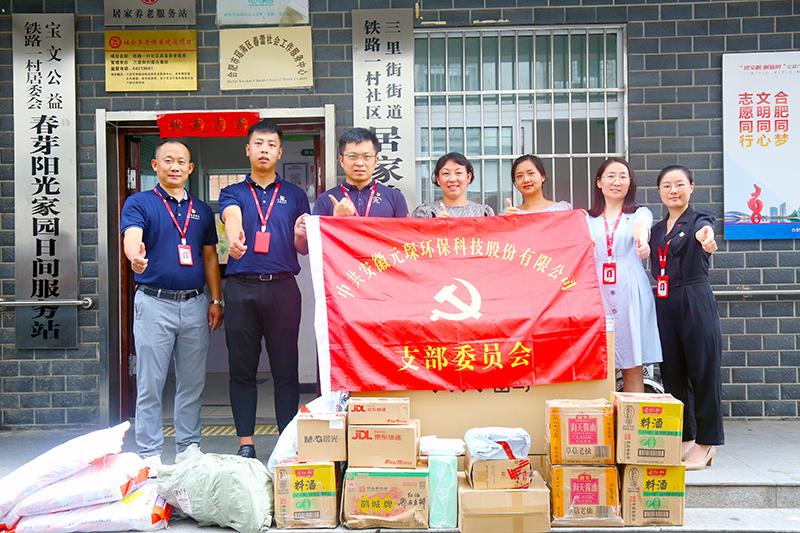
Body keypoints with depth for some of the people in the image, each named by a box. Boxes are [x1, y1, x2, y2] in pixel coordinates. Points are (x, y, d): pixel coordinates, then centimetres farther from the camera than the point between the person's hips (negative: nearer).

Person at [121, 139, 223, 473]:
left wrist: (216, 300, 9)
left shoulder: (202, 210, 15)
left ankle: (189, 446, 21)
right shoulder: (139, 203, 2)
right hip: (154, 303, -4)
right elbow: (132, 238, -17)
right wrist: (136, 257, -41)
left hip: (195, 305, 4)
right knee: (150, 383, 0)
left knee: (193, 382, 9)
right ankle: (149, 453, 10)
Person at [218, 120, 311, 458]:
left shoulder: (295, 195, 14)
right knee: (242, 369, 4)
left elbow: (303, 249, 12)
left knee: (286, 369, 1)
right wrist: (234, 238, -35)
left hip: (283, 288, 0)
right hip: (241, 288, 0)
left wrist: (301, 235, -12)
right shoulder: (233, 193, 12)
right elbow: (232, 217, -12)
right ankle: (246, 443, 13)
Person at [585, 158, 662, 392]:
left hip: (630, 292, -1)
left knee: (633, 367, -2)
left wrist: (641, 241, -37)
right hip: (596, 292, 1)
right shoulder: (587, 219, 16)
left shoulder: (640, 214, 12)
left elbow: (640, 227, -12)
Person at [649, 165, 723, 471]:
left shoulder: (699, 220, -2)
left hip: (696, 304, -5)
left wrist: (705, 235, -49)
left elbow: (704, 229, -26)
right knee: (672, 373, 8)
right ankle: (684, 438, 21)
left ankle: (706, 443, 10)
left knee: (704, 371, -1)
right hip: (664, 306, 5)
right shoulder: (656, 230, 15)